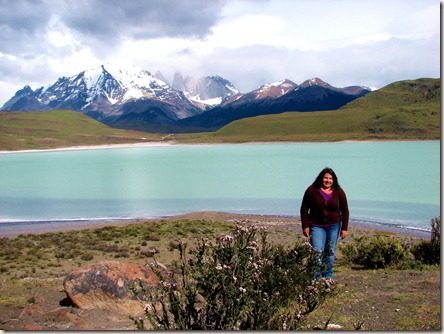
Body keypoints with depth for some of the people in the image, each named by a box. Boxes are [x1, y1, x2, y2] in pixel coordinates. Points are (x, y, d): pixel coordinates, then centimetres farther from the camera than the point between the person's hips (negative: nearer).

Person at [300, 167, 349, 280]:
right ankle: (316, 278, -3)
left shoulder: (339, 192, 1)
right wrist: (305, 226, -4)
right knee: (317, 252, -10)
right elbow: (304, 209, 0)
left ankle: (328, 277, 19)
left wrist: (344, 228, 3)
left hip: (334, 226, 2)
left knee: (330, 253, 7)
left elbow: (345, 211, 7)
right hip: (317, 226, -2)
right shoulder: (312, 190, -4)